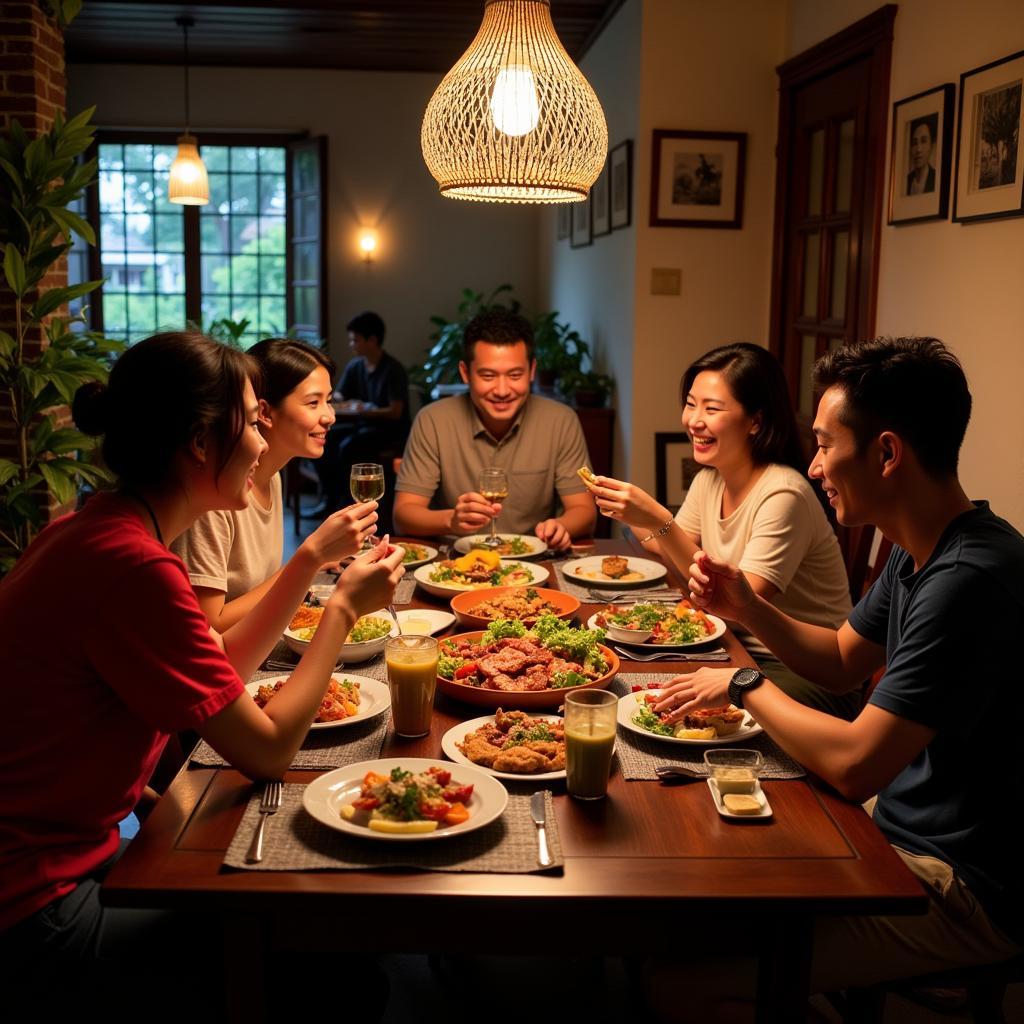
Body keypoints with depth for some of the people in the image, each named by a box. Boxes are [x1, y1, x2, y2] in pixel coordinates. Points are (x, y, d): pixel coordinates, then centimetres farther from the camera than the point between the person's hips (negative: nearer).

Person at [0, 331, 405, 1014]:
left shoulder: (94, 529, 4)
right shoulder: (132, 564, -26)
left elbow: (221, 675, 11)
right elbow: (268, 750, -18)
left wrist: (314, 561, 7)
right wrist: (345, 608, -7)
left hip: (62, 849, 9)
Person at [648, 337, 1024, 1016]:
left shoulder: (969, 580, -28)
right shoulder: (919, 554, 4)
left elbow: (853, 764, -29)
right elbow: (842, 660, 17)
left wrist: (749, 685, -12)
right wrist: (745, 607, 0)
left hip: (966, 893, -9)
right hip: (902, 836, 10)